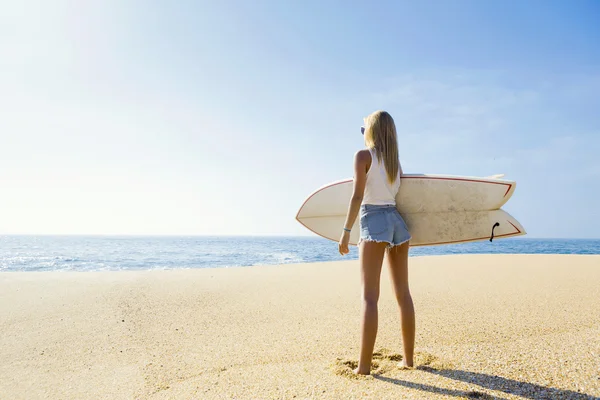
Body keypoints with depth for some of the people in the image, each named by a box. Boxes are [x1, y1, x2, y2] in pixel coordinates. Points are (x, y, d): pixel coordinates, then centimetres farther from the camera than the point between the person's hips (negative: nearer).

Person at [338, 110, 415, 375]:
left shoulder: (363, 155, -3)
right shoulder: (396, 161, 16)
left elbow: (357, 196, -12)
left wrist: (346, 231, -10)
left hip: (374, 222, -6)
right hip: (397, 222, 7)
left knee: (370, 296, -8)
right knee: (403, 293, 10)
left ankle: (364, 365, -8)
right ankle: (408, 358, 17)